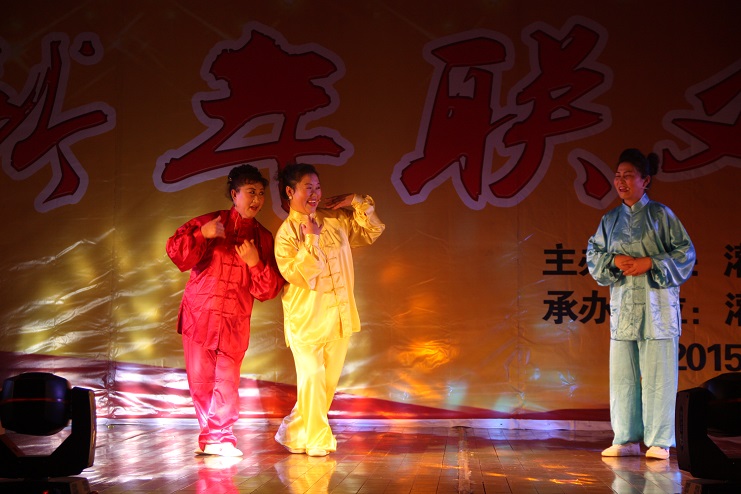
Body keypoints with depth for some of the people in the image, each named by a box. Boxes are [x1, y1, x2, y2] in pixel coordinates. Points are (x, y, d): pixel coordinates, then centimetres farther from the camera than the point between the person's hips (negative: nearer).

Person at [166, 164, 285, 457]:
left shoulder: (263, 238, 7)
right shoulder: (208, 223, 5)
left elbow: (268, 290, 3)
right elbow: (177, 253, -6)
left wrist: (255, 263, -14)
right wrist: (201, 235, -18)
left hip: (235, 321, 0)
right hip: (199, 315, 0)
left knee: (227, 380, -6)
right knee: (200, 379, 3)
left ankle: (219, 438, 4)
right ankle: (212, 436, 18)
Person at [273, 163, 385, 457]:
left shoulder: (336, 220, 7)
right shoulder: (286, 233, -9)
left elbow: (373, 232, 15)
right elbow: (299, 275, -19)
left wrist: (357, 202, 3)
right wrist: (311, 240, -23)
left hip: (339, 317, 6)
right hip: (306, 319, -6)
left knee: (328, 382, 11)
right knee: (313, 379, -10)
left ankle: (295, 433, 26)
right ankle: (317, 440, 5)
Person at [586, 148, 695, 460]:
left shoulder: (660, 215, 0)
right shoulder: (610, 220, 13)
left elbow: (685, 253, -2)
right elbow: (592, 255, 12)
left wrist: (649, 263, -14)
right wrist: (614, 261, -8)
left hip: (657, 306, -4)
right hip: (622, 306, 4)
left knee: (657, 375, -4)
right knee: (622, 374, 5)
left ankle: (659, 441, 3)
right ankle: (626, 439, 13)